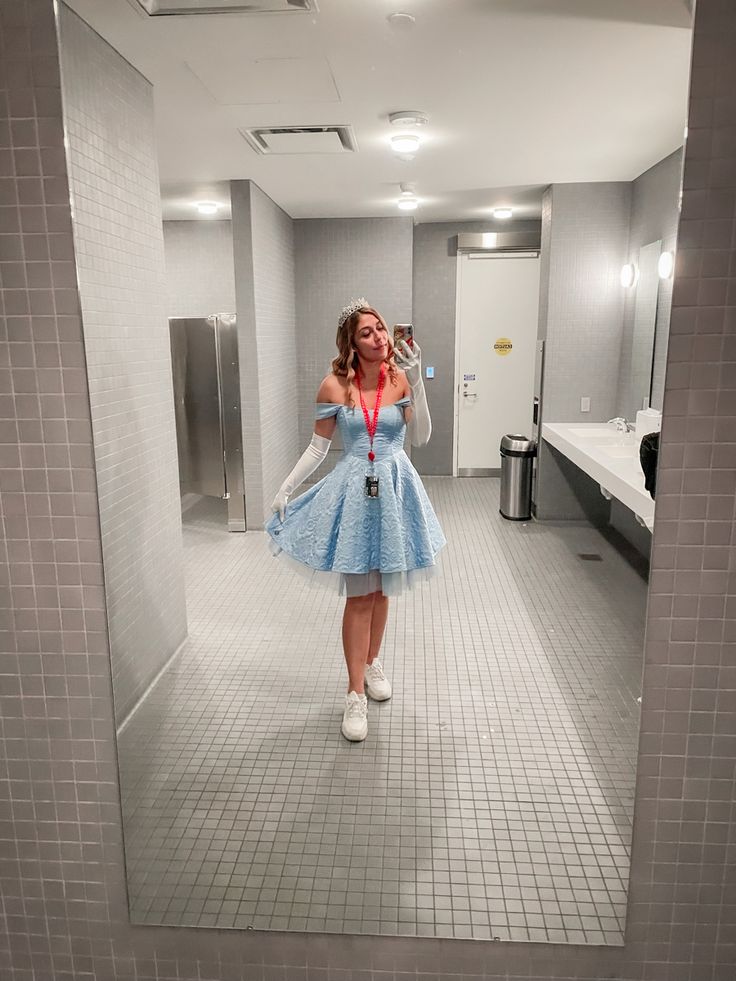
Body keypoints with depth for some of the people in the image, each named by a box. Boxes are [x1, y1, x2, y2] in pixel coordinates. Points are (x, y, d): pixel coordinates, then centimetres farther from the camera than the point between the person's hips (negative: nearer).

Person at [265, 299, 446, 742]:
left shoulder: (401, 378, -3)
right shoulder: (335, 385, -4)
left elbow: (421, 437, -14)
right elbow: (319, 446, 3)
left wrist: (417, 381, -23)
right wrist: (285, 489, -1)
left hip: (394, 489, 2)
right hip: (353, 492, -1)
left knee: (380, 590, 14)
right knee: (359, 595, -1)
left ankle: (372, 662, 39)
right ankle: (356, 694, 11)